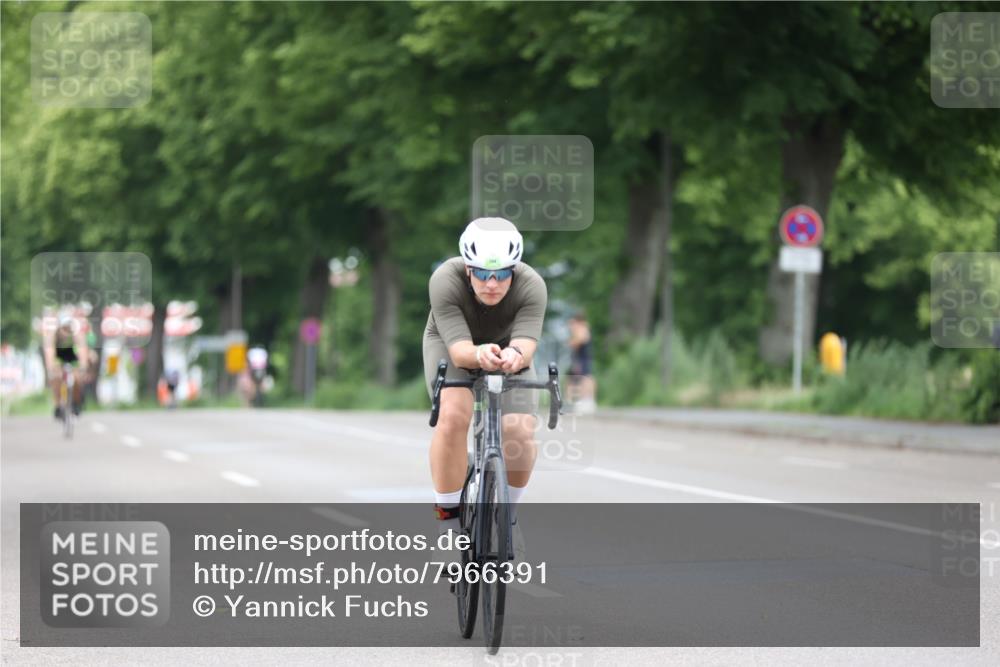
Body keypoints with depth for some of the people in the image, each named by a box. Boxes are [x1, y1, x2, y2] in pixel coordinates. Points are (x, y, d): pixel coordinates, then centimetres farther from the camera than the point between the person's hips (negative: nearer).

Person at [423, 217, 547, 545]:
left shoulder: (532, 287, -33)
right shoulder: (445, 281, -36)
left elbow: (526, 345, -44)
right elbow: (460, 350, -42)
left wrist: (515, 355, -68)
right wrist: (480, 355, -65)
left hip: (507, 346, 2)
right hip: (450, 343, -1)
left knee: (521, 434, -18)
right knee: (454, 416, -30)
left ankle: (508, 514, 11)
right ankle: (447, 515, -15)